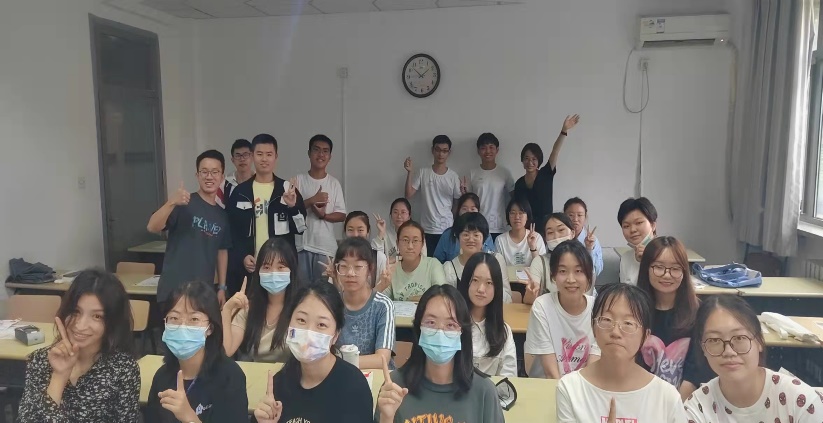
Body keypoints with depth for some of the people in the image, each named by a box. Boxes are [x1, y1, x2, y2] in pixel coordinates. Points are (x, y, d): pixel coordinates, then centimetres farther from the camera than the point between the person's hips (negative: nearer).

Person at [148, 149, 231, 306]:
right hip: (173, 291, -5)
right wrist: (171, 203, -36)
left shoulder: (222, 215, 10)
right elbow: (152, 228, -19)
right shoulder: (184, 204, -7)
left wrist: (222, 287, 12)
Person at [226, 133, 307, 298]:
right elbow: (230, 230, 5)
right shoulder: (240, 192, 5)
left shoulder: (288, 189, 3)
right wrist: (242, 256, -7)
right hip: (248, 267, 1)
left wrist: (292, 206, -18)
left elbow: (301, 228, 0)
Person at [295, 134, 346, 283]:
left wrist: (324, 215, -14)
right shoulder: (298, 180, 3)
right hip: (301, 245, 0)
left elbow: (342, 215, 4)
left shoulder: (334, 183, 6)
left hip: (326, 247, 1)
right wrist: (312, 200, -14)